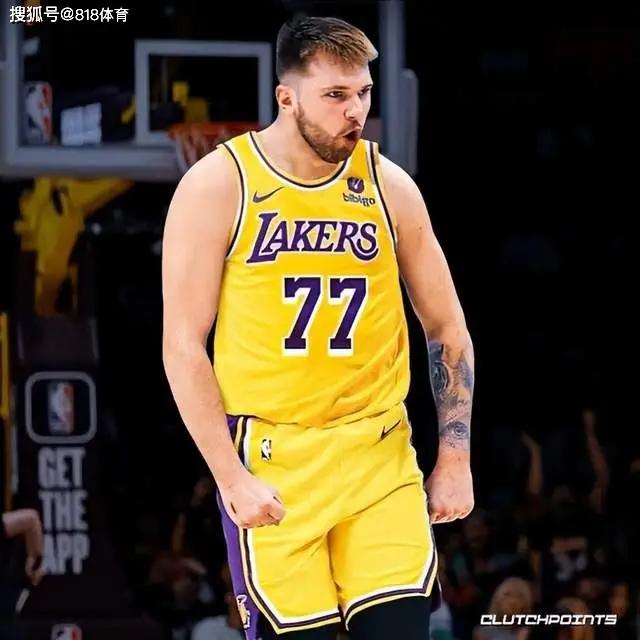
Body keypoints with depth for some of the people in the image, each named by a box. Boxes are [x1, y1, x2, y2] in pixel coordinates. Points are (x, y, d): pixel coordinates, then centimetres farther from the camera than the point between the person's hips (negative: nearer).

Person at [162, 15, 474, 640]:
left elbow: (447, 329, 13)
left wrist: (455, 460, 7)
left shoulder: (389, 186, 4)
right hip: (270, 459, -2)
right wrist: (231, 477, -12)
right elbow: (183, 345, -6)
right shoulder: (218, 185, -5)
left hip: (380, 453, 3)